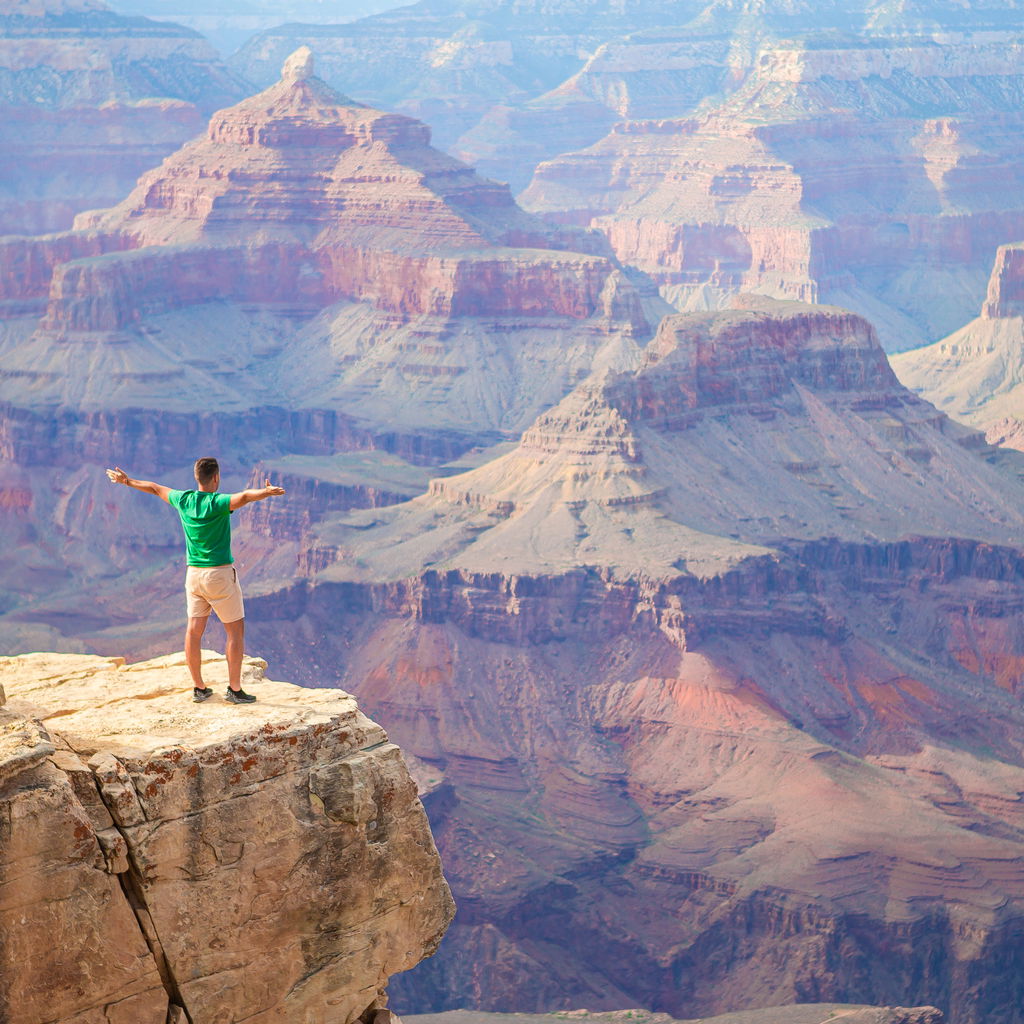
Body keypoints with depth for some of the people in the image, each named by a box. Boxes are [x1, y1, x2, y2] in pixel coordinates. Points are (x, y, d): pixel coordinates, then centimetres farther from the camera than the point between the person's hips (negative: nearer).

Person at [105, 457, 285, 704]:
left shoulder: (183, 500, 2)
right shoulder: (217, 502, -15)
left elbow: (155, 488, 20)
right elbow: (244, 497, -37)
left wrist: (127, 481, 33)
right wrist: (267, 492, -49)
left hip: (193, 573, 6)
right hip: (220, 573, -6)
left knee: (194, 631, 8)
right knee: (236, 630, 2)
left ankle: (199, 688, 13)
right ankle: (235, 689, 0)